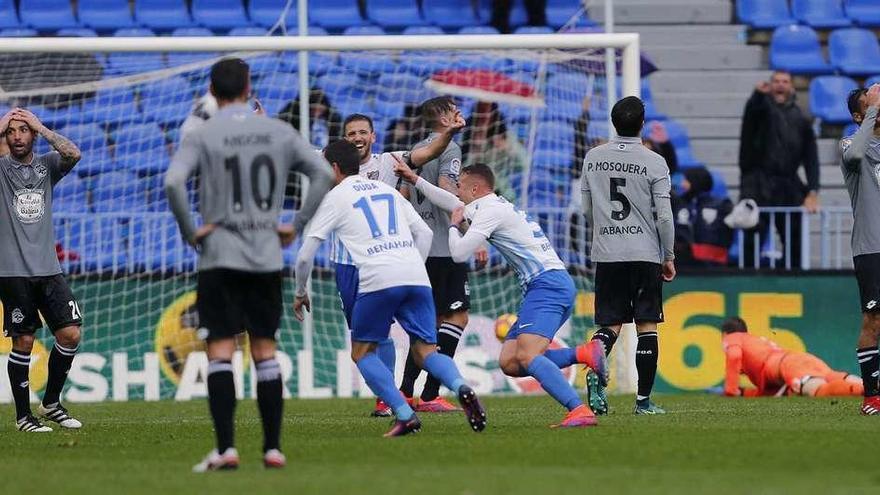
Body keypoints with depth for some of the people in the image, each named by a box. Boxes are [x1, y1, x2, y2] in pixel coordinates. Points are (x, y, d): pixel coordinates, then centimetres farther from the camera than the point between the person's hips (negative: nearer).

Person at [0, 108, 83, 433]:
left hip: (48, 268, 4)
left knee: (71, 333, -2)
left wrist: (40, 127, -4)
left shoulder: (46, 165, 11)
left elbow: (73, 154, -9)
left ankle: (51, 403, 16)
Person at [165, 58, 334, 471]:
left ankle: (226, 448, -13)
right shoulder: (279, 133, 6)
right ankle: (273, 448, 10)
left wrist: (190, 231, -9)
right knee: (265, 351, 11)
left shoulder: (202, 136, -5)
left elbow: (173, 182, -20)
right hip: (267, 259, 3)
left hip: (220, 256, -3)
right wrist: (297, 226, 7)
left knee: (220, 352, -3)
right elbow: (323, 174, 3)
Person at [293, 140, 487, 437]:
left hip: (378, 280, -5)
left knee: (362, 353, 11)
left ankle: (404, 415, -6)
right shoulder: (387, 190, 26)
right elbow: (424, 233, 24)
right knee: (424, 351, 7)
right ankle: (461, 388, -25)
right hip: (416, 277, 5)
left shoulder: (334, 198, 10)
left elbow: (306, 254, 9)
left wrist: (301, 293, 23)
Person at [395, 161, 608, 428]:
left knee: (526, 357, -25)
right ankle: (583, 353, -6)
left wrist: (454, 226, 11)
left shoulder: (490, 210, -5)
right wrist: (415, 180, 46)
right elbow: (456, 205, 42)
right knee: (509, 363, 2)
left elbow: (459, 253, -9)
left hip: (547, 283, -10)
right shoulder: (497, 206, 25)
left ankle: (580, 411, -38)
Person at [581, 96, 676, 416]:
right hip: (645, 254, -3)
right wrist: (669, 257, 4)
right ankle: (644, 399, 2)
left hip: (606, 255, 3)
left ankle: (594, 371, -21)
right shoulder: (654, 163, -7)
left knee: (609, 325, 7)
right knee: (646, 326, 4)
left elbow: (587, 210, 11)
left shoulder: (593, 158, 4)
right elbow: (664, 215, -7)